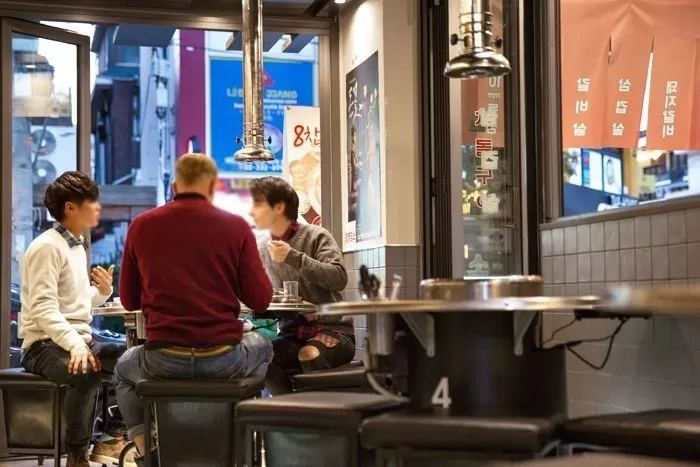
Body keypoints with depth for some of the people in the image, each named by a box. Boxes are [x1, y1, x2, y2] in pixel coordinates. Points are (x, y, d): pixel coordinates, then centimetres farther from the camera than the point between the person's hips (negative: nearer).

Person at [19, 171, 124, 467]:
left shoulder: (77, 245, 15)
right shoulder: (47, 247, -14)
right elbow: (43, 309, -24)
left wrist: (102, 291, 0)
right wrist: (76, 345, -36)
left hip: (78, 338, 10)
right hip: (45, 344, -9)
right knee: (87, 371, -36)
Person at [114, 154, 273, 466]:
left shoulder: (141, 226, 1)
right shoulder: (236, 226, -3)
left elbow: (129, 301, 10)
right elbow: (260, 301, -2)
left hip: (163, 359, 1)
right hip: (225, 358, 0)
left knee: (124, 370, 36)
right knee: (262, 348, 36)